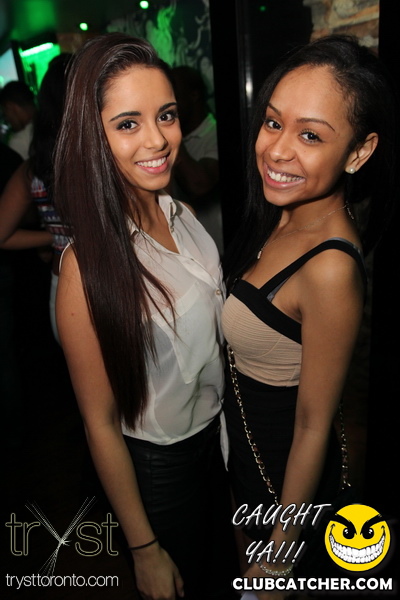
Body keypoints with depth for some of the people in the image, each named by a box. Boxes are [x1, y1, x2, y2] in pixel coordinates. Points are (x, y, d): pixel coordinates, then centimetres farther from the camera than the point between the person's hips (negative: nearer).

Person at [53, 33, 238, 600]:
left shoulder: (182, 214, -8)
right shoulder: (89, 263, -28)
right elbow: (101, 425, -21)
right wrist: (145, 551, -11)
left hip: (219, 428, 6)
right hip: (160, 462, -6)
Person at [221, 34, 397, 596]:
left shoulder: (331, 268, -33)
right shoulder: (279, 218, -9)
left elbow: (314, 425, -24)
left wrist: (278, 554, -12)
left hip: (286, 466, -7)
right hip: (245, 439, 7)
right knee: (252, 539, 33)